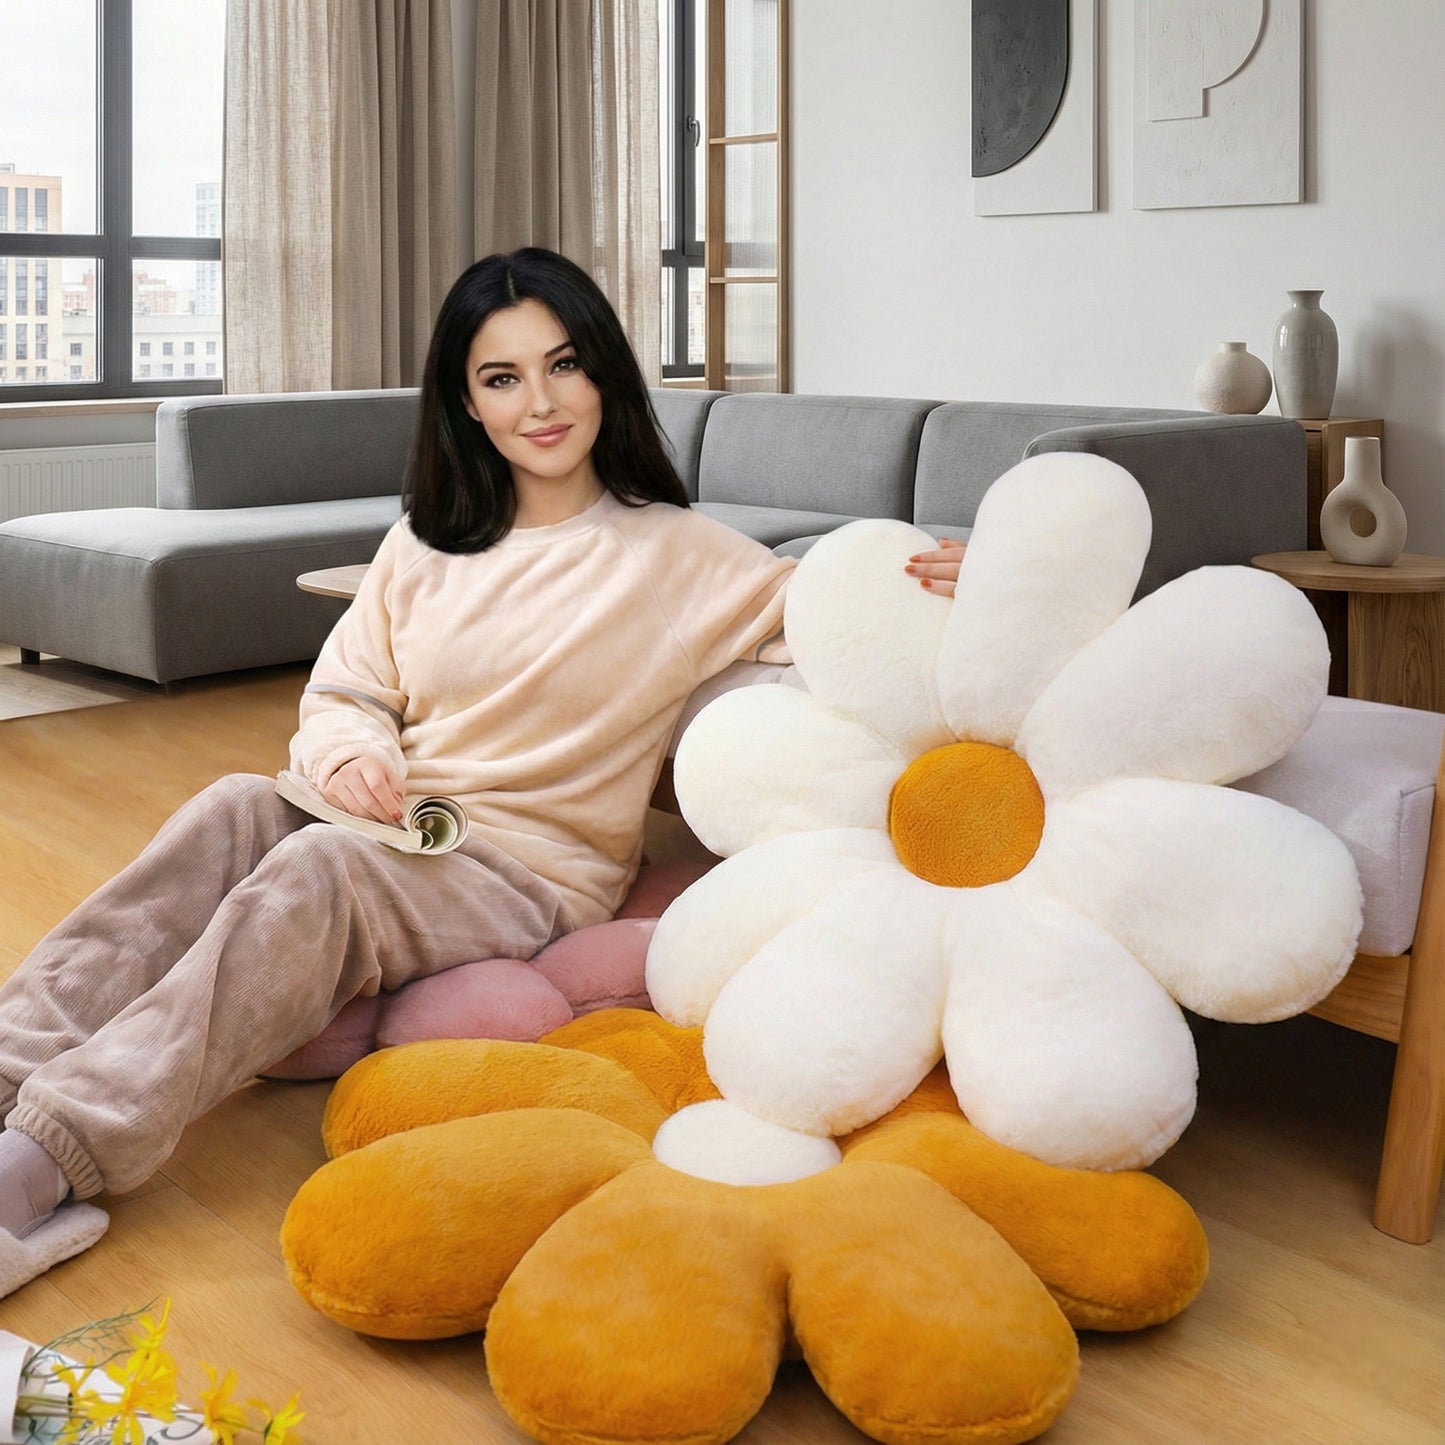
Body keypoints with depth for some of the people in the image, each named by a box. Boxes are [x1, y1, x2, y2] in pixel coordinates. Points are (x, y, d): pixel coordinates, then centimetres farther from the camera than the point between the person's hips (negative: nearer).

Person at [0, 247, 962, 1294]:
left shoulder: (677, 555, 4)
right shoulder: (426, 543, 17)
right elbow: (341, 693, 17)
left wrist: (920, 588, -21)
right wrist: (350, 754, -7)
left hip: (535, 873, -4)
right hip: (393, 836, 5)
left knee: (317, 869, -35)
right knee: (236, 810, -29)